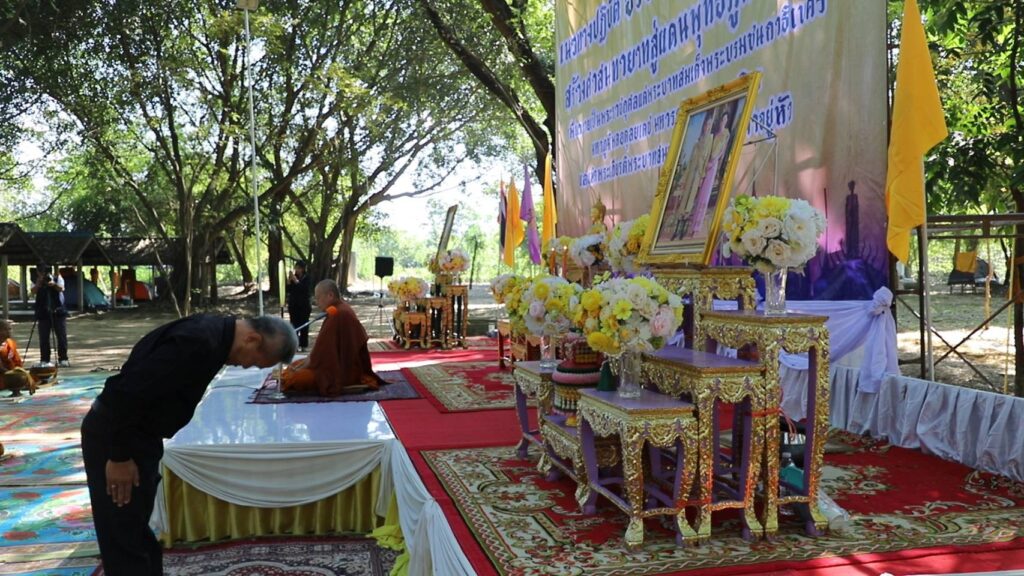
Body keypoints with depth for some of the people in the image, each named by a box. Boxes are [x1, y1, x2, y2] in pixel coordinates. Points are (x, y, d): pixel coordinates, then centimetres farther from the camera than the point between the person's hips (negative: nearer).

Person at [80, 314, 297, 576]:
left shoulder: (212, 332, 5)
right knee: (126, 539, 0)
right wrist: (120, 456, -21)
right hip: (114, 435, -10)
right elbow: (128, 391, -29)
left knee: (136, 533, 19)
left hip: (136, 433, 10)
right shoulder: (199, 342, -27)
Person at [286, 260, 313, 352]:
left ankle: (303, 345, 2)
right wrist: (289, 281, -12)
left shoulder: (306, 278, -4)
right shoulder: (293, 277, 4)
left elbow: (304, 288, -18)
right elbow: (288, 290, 2)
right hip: (293, 304, 3)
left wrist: (296, 281, -23)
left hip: (304, 305, -3)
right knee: (294, 325, 0)